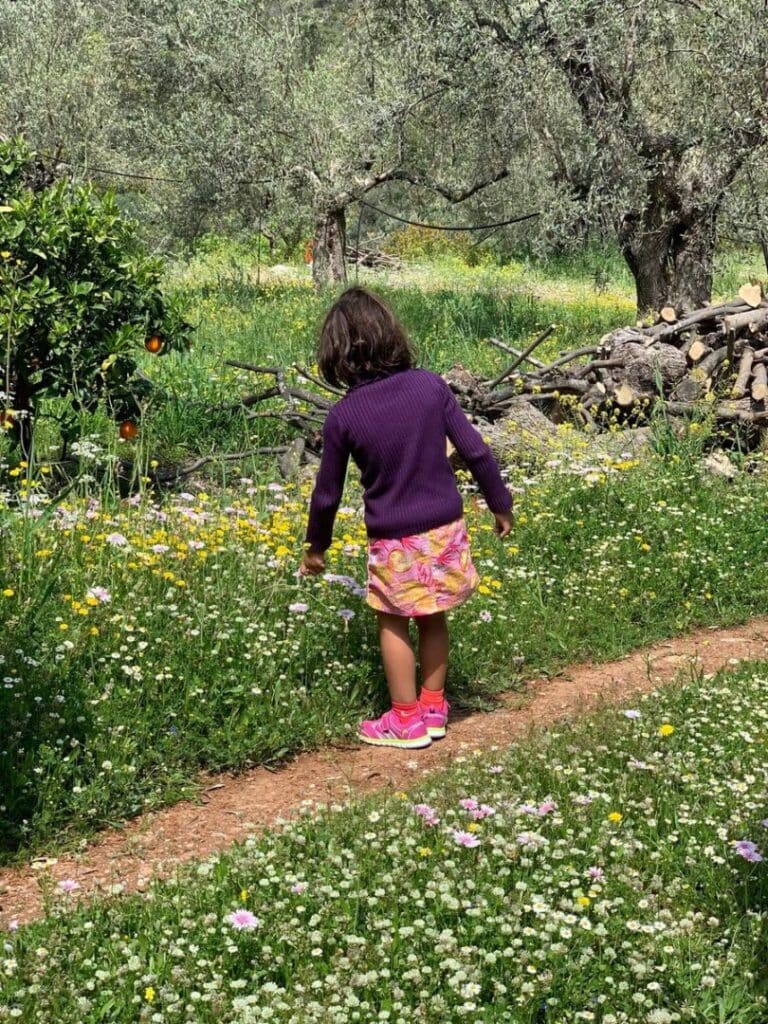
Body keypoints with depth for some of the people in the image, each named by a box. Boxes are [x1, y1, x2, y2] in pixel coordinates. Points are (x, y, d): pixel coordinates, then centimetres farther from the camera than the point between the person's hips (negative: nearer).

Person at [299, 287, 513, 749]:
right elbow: (475, 451, -5)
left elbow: (328, 492, -1)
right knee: (433, 620, 19)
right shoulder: (430, 386, -8)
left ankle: (406, 719, 20)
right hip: (445, 530, 3)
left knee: (393, 624, 14)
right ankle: (434, 706, 29)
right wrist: (501, 503, 9)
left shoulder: (343, 416, -10)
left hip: (394, 541, -3)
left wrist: (317, 544, 15)